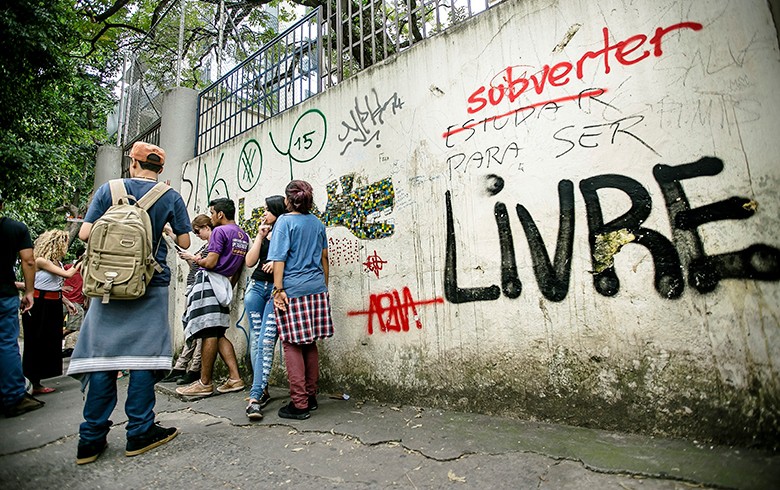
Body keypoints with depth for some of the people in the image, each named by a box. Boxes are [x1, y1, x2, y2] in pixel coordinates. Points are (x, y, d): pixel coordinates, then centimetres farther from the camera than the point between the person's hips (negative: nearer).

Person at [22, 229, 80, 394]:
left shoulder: (56, 262, 10)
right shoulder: (41, 261, -15)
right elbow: (67, 274, -21)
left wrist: (67, 303, 10)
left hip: (53, 306, 8)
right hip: (39, 306, -8)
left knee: (50, 344, 11)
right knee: (36, 344, 1)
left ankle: (36, 383, 23)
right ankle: (32, 384, 13)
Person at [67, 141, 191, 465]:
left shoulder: (108, 190, 4)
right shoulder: (170, 197, 0)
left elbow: (85, 234, 0)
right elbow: (184, 242, 0)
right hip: (151, 286, -2)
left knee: (103, 353, 7)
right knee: (144, 353, 3)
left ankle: (92, 438, 13)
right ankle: (139, 432, 10)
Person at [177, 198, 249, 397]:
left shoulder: (220, 231, -8)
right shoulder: (244, 236, 17)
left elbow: (210, 263, -15)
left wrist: (197, 260, 5)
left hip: (209, 282, -8)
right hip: (224, 285, 8)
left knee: (209, 334, -5)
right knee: (218, 334, 10)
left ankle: (205, 383, 2)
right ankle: (235, 378, 6)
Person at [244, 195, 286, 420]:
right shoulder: (264, 234, 18)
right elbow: (250, 262, 9)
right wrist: (260, 236, 6)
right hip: (257, 288, 6)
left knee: (266, 343, -12)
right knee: (256, 340, 5)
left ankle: (255, 397, -10)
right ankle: (263, 391, 15)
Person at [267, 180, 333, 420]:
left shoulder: (285, 221, -4)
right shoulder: (317, 223, 12)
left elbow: (279, 258, -11)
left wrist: (278, 289, -11)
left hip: (293, 290, -6)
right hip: (317, 289, 6)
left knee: (293, 345, 1)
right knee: (310, 344, 13)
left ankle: (299, 404, 5)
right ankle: (311, 397, 22)